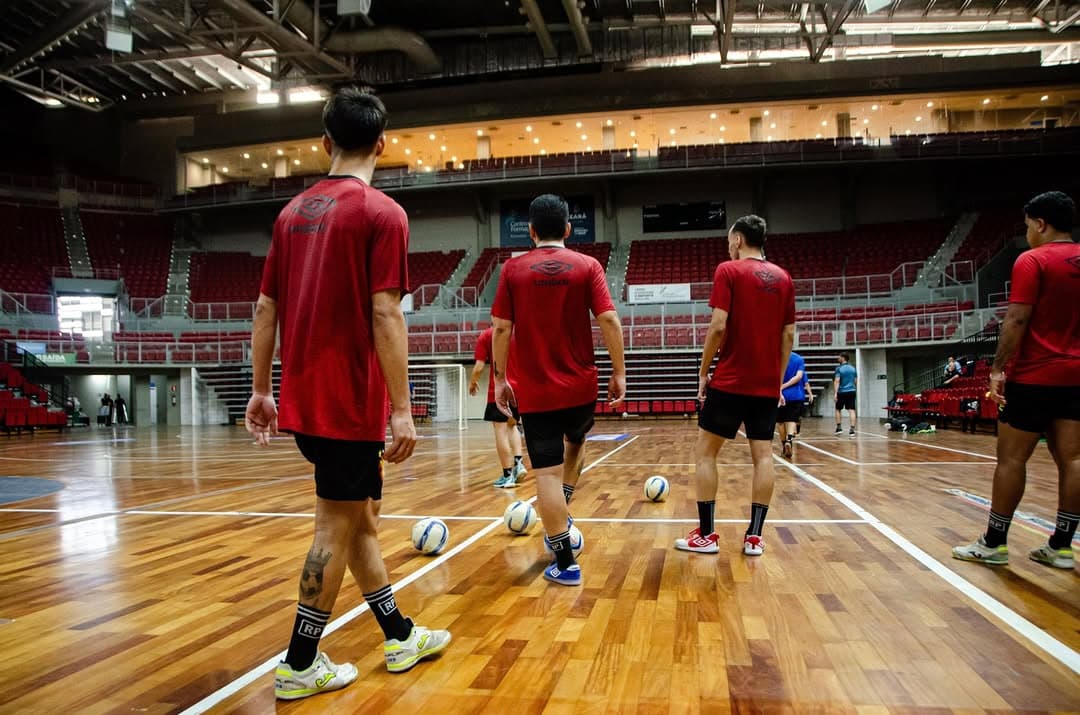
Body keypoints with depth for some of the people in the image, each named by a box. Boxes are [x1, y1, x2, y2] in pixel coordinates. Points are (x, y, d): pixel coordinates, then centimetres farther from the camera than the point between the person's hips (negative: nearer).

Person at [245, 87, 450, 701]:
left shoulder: (293, 212, 11)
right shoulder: (382, 213, -10)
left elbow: (266, 309, 10)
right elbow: (384, 315, -17)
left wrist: (261, 390, 16)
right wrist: (402, 410, -16)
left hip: (303, 398, 7)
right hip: (350, 401, -7)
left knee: (362, 513, 16)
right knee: (337, 526, 4)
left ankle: (401, 636, 28)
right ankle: (300, 666, 14)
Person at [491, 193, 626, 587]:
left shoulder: (513, 269, 0)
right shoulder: (587, 266, 0)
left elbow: (501, 329, -2)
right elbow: (609, 320, -7)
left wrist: (500, 378, 7)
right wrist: (619, 372, 0)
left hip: (535, 390, -1)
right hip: (581, 386, 2)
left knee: (547, 473, 1)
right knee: (576, 443, 31)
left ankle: (565, 563, 4)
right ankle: (561, 517, 30)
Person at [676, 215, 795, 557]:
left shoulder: (728, 271, -6)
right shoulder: (783, 278, 10)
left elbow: (718, 327, -14)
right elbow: (788, 334, 10)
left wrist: (704, 372, -4)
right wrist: (778, 377, 17)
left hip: (730, 381, -5)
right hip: (767, 385, 5)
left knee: (705, 451, 4)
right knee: (763, 455, 6)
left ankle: (706, 535, 5)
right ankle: (754, 536, 7)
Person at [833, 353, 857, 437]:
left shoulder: (839, 368, -6)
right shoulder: (853, 368, 9)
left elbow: (837, 381, -14)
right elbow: (856, 381, 14)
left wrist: (835, 393, -17)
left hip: (842, 392, -3)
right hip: (851, 392, 3)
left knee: (838, 409, 14)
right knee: (851, 410, -2)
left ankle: (838, 427, 14)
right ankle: (852, 429, -10)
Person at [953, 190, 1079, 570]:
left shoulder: (1032, 260, -10)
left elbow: (1017, 320, -17)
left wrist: (998, 368, -13)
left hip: (1032, 377, -7)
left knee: (1011, 459, -1)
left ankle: (994, 543, 5)